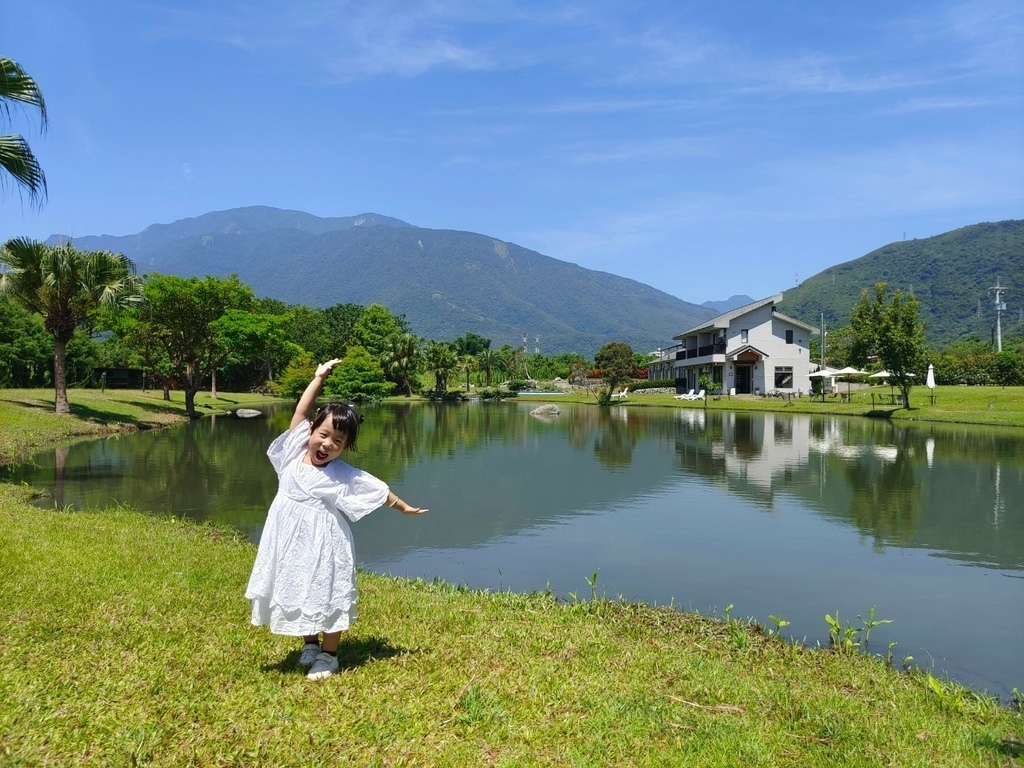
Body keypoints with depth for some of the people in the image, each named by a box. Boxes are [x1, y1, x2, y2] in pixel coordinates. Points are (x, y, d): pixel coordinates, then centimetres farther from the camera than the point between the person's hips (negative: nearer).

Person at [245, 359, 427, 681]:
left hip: (324, 544, -4)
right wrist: (319, 377, -5)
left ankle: (328, 655, 21)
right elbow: (301, 410, -7)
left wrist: (403, 507, 1)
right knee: (298, 592, 17)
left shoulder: (344, 475, -10)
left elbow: (378, 490, -2)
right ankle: (310, 645, 37)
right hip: (290, 540, 4)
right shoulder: (295, 451, -4)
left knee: (327, 596, 4)